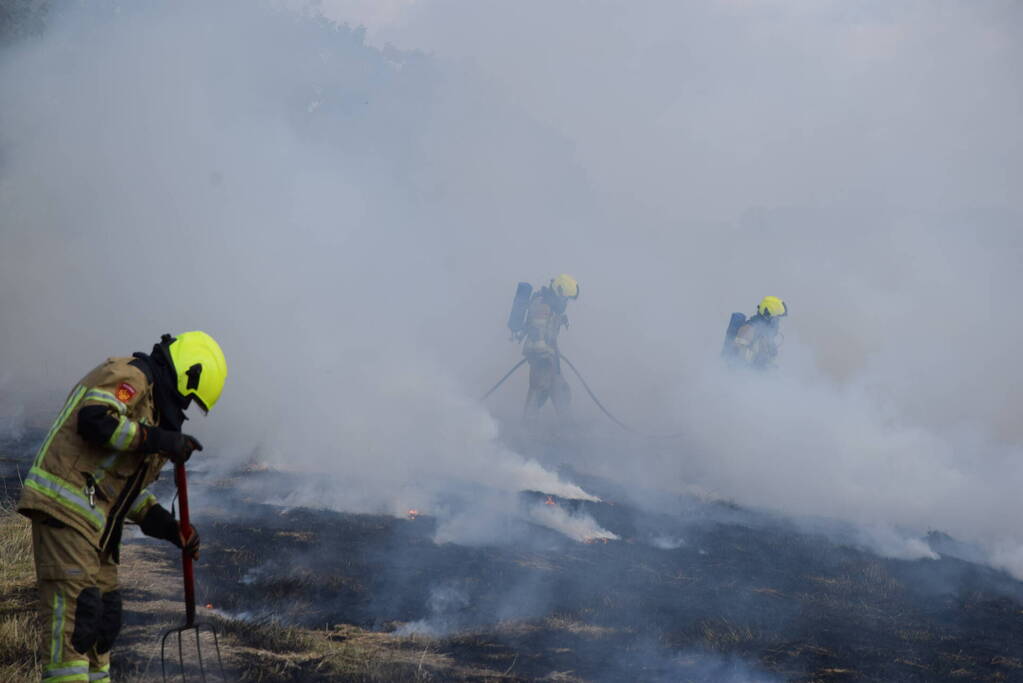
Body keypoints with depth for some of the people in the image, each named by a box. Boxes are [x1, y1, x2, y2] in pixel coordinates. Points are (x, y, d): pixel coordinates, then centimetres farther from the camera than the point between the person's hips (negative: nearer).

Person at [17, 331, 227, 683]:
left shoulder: (149, 403, 24)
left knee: (104, 619, 13)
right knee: (74, 607, -16)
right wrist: (158, 440, -19)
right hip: (64, 508, -10)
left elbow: (131, 489, 26)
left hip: (95, 523, 10)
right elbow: (95, 420, -26)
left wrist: (172, 529, 14)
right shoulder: (129, 377, -5)